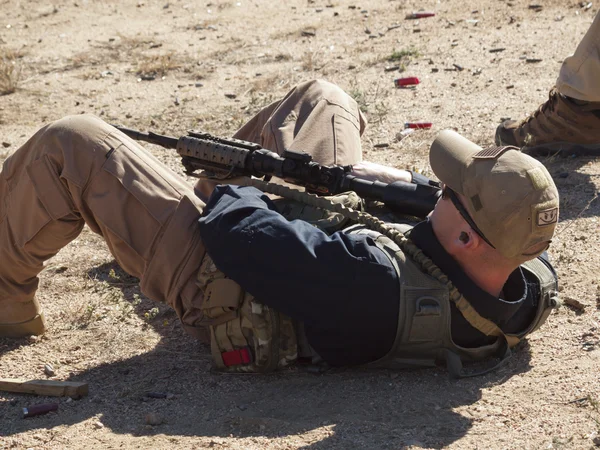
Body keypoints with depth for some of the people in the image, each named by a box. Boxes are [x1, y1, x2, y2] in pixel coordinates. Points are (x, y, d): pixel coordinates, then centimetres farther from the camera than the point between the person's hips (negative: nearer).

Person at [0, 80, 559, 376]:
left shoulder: (377, 291, -47)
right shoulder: (534, 288, -25)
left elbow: (240, 238, -38)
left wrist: (234, 192, -14)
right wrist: (397, 181, -6)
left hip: (216, 284, -7)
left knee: (70, 143, -5)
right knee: (320, 96, 24)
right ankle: (213, 183, 48)